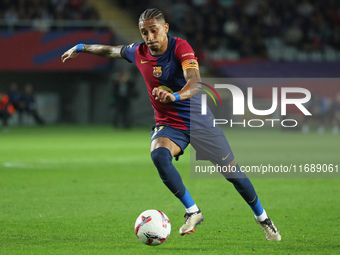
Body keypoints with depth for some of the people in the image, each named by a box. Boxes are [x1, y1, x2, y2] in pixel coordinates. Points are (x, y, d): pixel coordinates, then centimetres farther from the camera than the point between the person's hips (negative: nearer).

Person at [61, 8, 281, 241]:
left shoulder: (180, 47, -19)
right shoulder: (139, 53, -4)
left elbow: (195, 82, -36)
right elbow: (111, 50, 18)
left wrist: (174, 96, -55)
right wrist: (80, 48, 26)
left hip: (199, 120, -3)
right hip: (168, 124, 3)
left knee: (232, 171, 2)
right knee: (159, 154, -31)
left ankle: (262, 217, 26)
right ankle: (192, 212, -19)